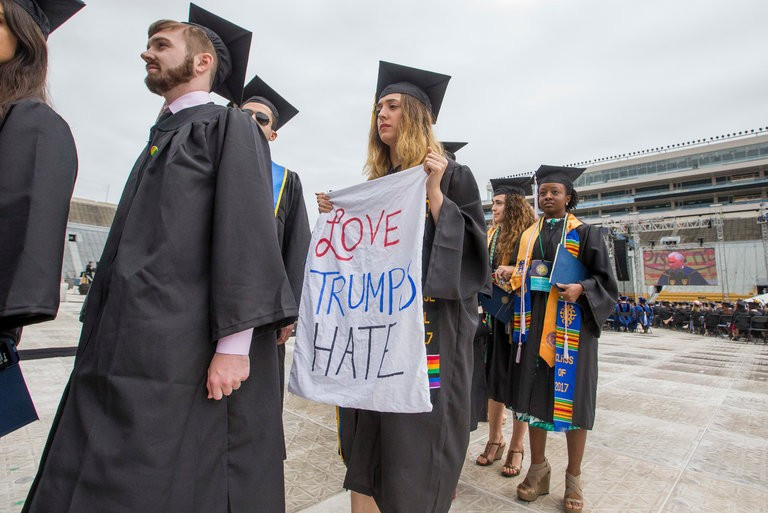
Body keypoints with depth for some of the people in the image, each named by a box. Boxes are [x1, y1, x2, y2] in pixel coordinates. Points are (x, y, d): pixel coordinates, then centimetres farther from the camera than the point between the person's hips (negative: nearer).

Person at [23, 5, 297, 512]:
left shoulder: (229, 125, -1)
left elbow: (246, 230, -14)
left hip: (184, 355, -8)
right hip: (121, 353, 9)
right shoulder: (162, 136, 24)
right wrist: (101, 332, 22)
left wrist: (233, 343, -21)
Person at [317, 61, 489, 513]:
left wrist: (434, 192, -16)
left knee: (418, 425, 1)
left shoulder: (452, 176, 0)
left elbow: (470, 244, -10)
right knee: (373, 427, 11)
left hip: (430, 319, -5)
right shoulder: (376, 183, 14)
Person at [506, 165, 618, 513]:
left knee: (571, 395, 1)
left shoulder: (584, 233, 2)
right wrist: (513, 280, -2)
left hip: (571, 325, -3)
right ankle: (538, 468, 23)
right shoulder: (528, 236, 13)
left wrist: (580, 289, -20)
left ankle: (574, 478, 19)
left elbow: (604, 278, -1)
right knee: (534, 392, 6)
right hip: (534, 325, 4)